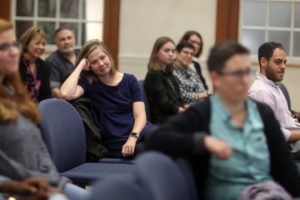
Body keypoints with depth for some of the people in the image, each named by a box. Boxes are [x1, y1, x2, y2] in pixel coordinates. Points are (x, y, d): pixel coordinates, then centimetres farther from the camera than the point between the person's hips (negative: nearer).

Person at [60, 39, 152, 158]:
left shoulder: (129, 80, 15)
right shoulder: (88, 83, 10)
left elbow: (140, 115, 5)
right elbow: (66, 94, -13)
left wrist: (133, 137, -16)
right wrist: (80, 66, 0)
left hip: (139, 131, 4)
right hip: (117, 143, -4)